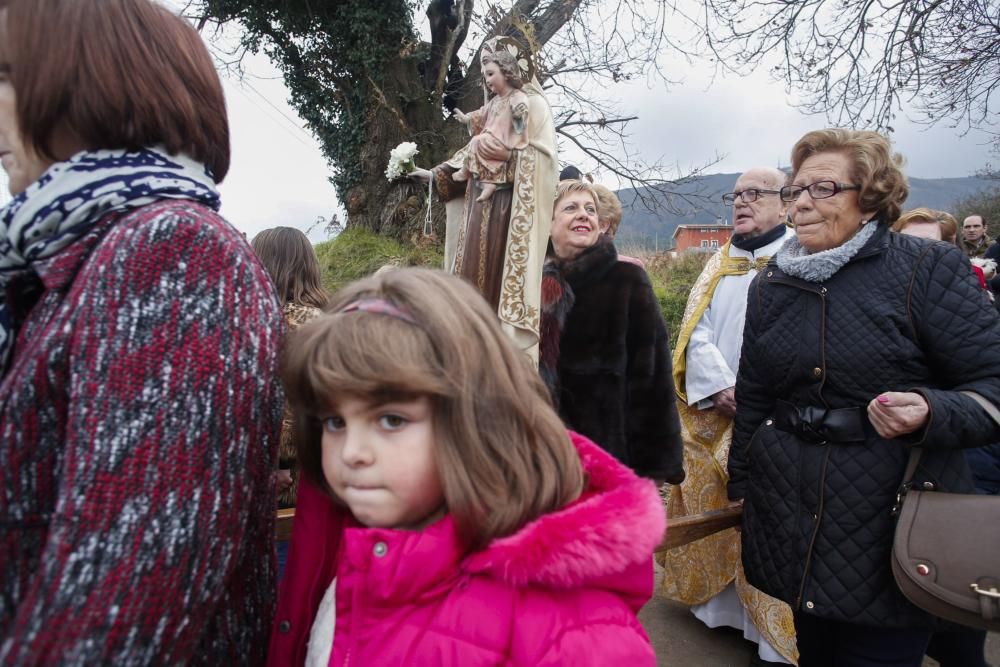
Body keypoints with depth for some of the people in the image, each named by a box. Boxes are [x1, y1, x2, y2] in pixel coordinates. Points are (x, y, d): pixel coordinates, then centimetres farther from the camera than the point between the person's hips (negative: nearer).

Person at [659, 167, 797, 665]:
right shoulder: (720, 263, 14)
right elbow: (696, 331, 5)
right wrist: (721, 389, -10)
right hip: (711, 416, 5)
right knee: (713, 510, 12)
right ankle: (718, 604, 30)